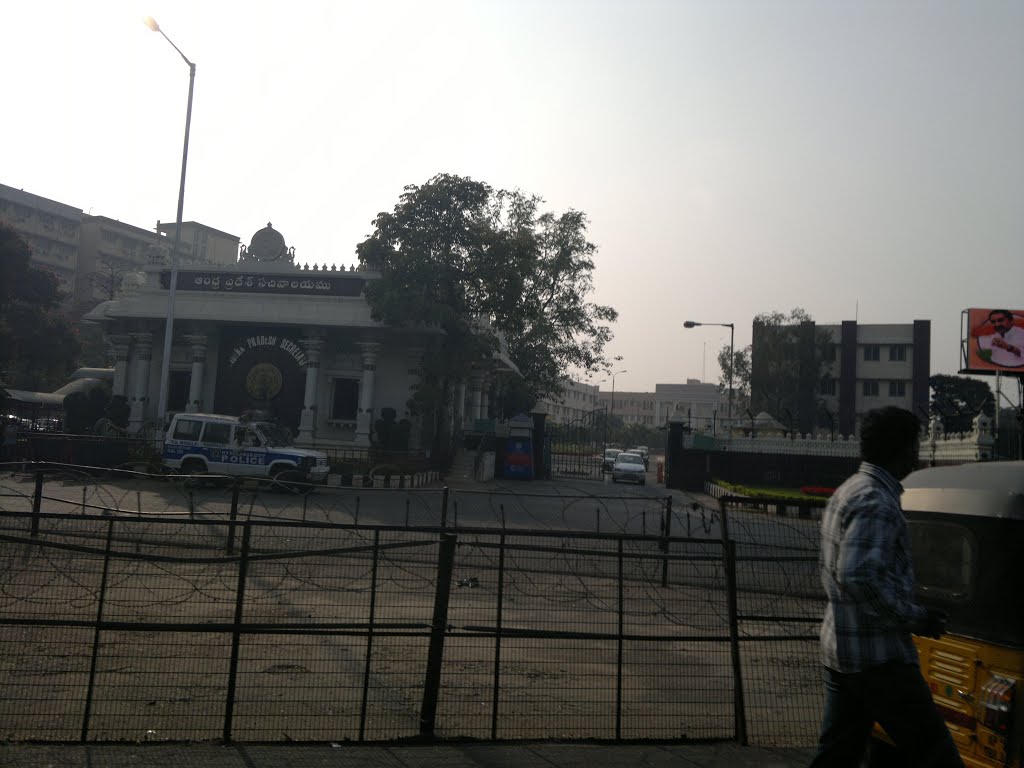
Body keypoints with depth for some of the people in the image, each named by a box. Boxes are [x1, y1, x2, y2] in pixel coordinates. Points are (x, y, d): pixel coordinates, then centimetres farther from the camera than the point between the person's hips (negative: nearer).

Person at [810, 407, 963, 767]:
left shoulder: (848, 490, 12)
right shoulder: (877, 502, -19)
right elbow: (859, 577, -29)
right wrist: (915, 617, -18)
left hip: (839, 647, 10)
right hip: (878, 655, -10)